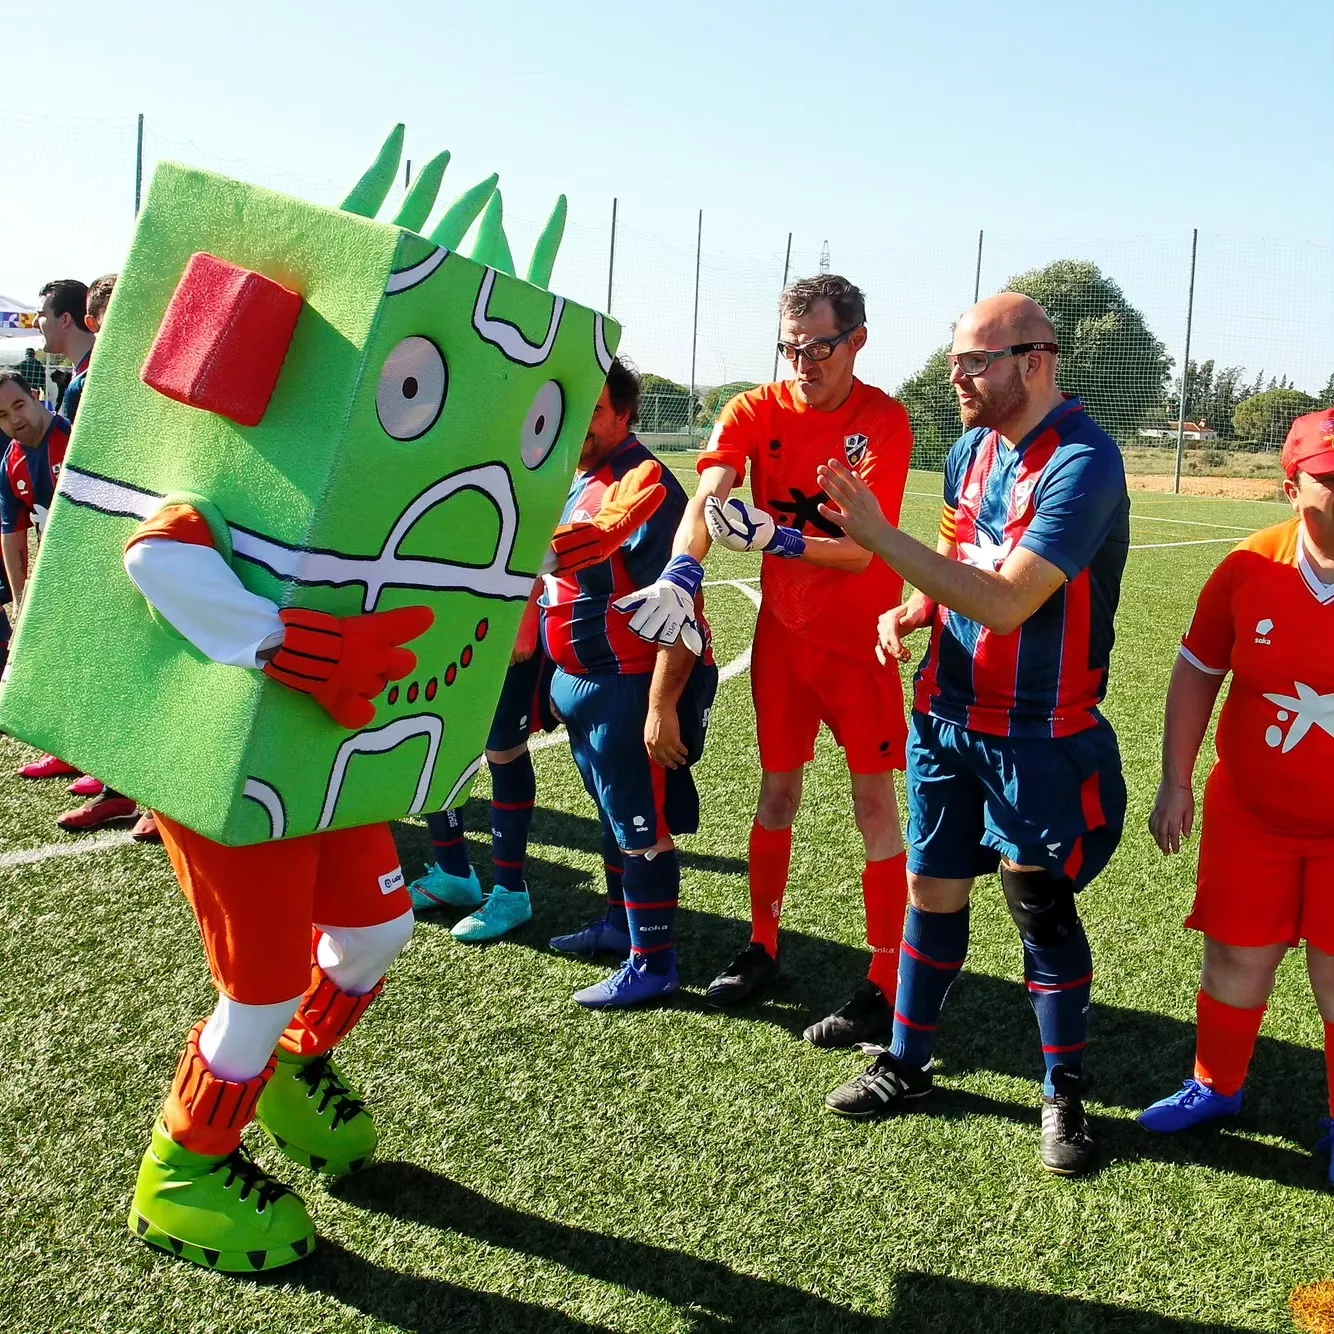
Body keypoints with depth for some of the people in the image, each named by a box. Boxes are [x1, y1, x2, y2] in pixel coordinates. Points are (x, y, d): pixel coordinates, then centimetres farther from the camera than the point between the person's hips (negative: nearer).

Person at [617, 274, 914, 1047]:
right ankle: (762, 947, 29)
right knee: (778, 790, 13)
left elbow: (859, 551, -19)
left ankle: (887, 984, 7)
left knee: (875, 804, -1)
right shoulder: (757, 411, -3)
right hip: (783, 629, 4)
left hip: (858, 636, -3)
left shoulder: (884, 422, -13)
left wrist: (775, 536, -34)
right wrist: (680, 575, -38)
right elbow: (709, 497, -20)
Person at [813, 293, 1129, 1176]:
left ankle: (1065, 1095, 22)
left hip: (1037, 738, -7)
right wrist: (910, 612, -2)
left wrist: (878, 534, -29)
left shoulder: (1081, 463, -21)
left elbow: (1005, 601, -28)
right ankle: (908, 1064, 29)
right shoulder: (971, 451, 5)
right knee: (933, 892, 13)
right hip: (947, 717, 7)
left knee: (1043, 911, 4)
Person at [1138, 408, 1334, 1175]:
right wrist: (1176, 782, 2)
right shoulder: (1251, 568, -10)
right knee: (1236, 956, 13)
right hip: (1249, 811, 2)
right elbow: (1198, 670, 4)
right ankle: (1216, 1089, 36)